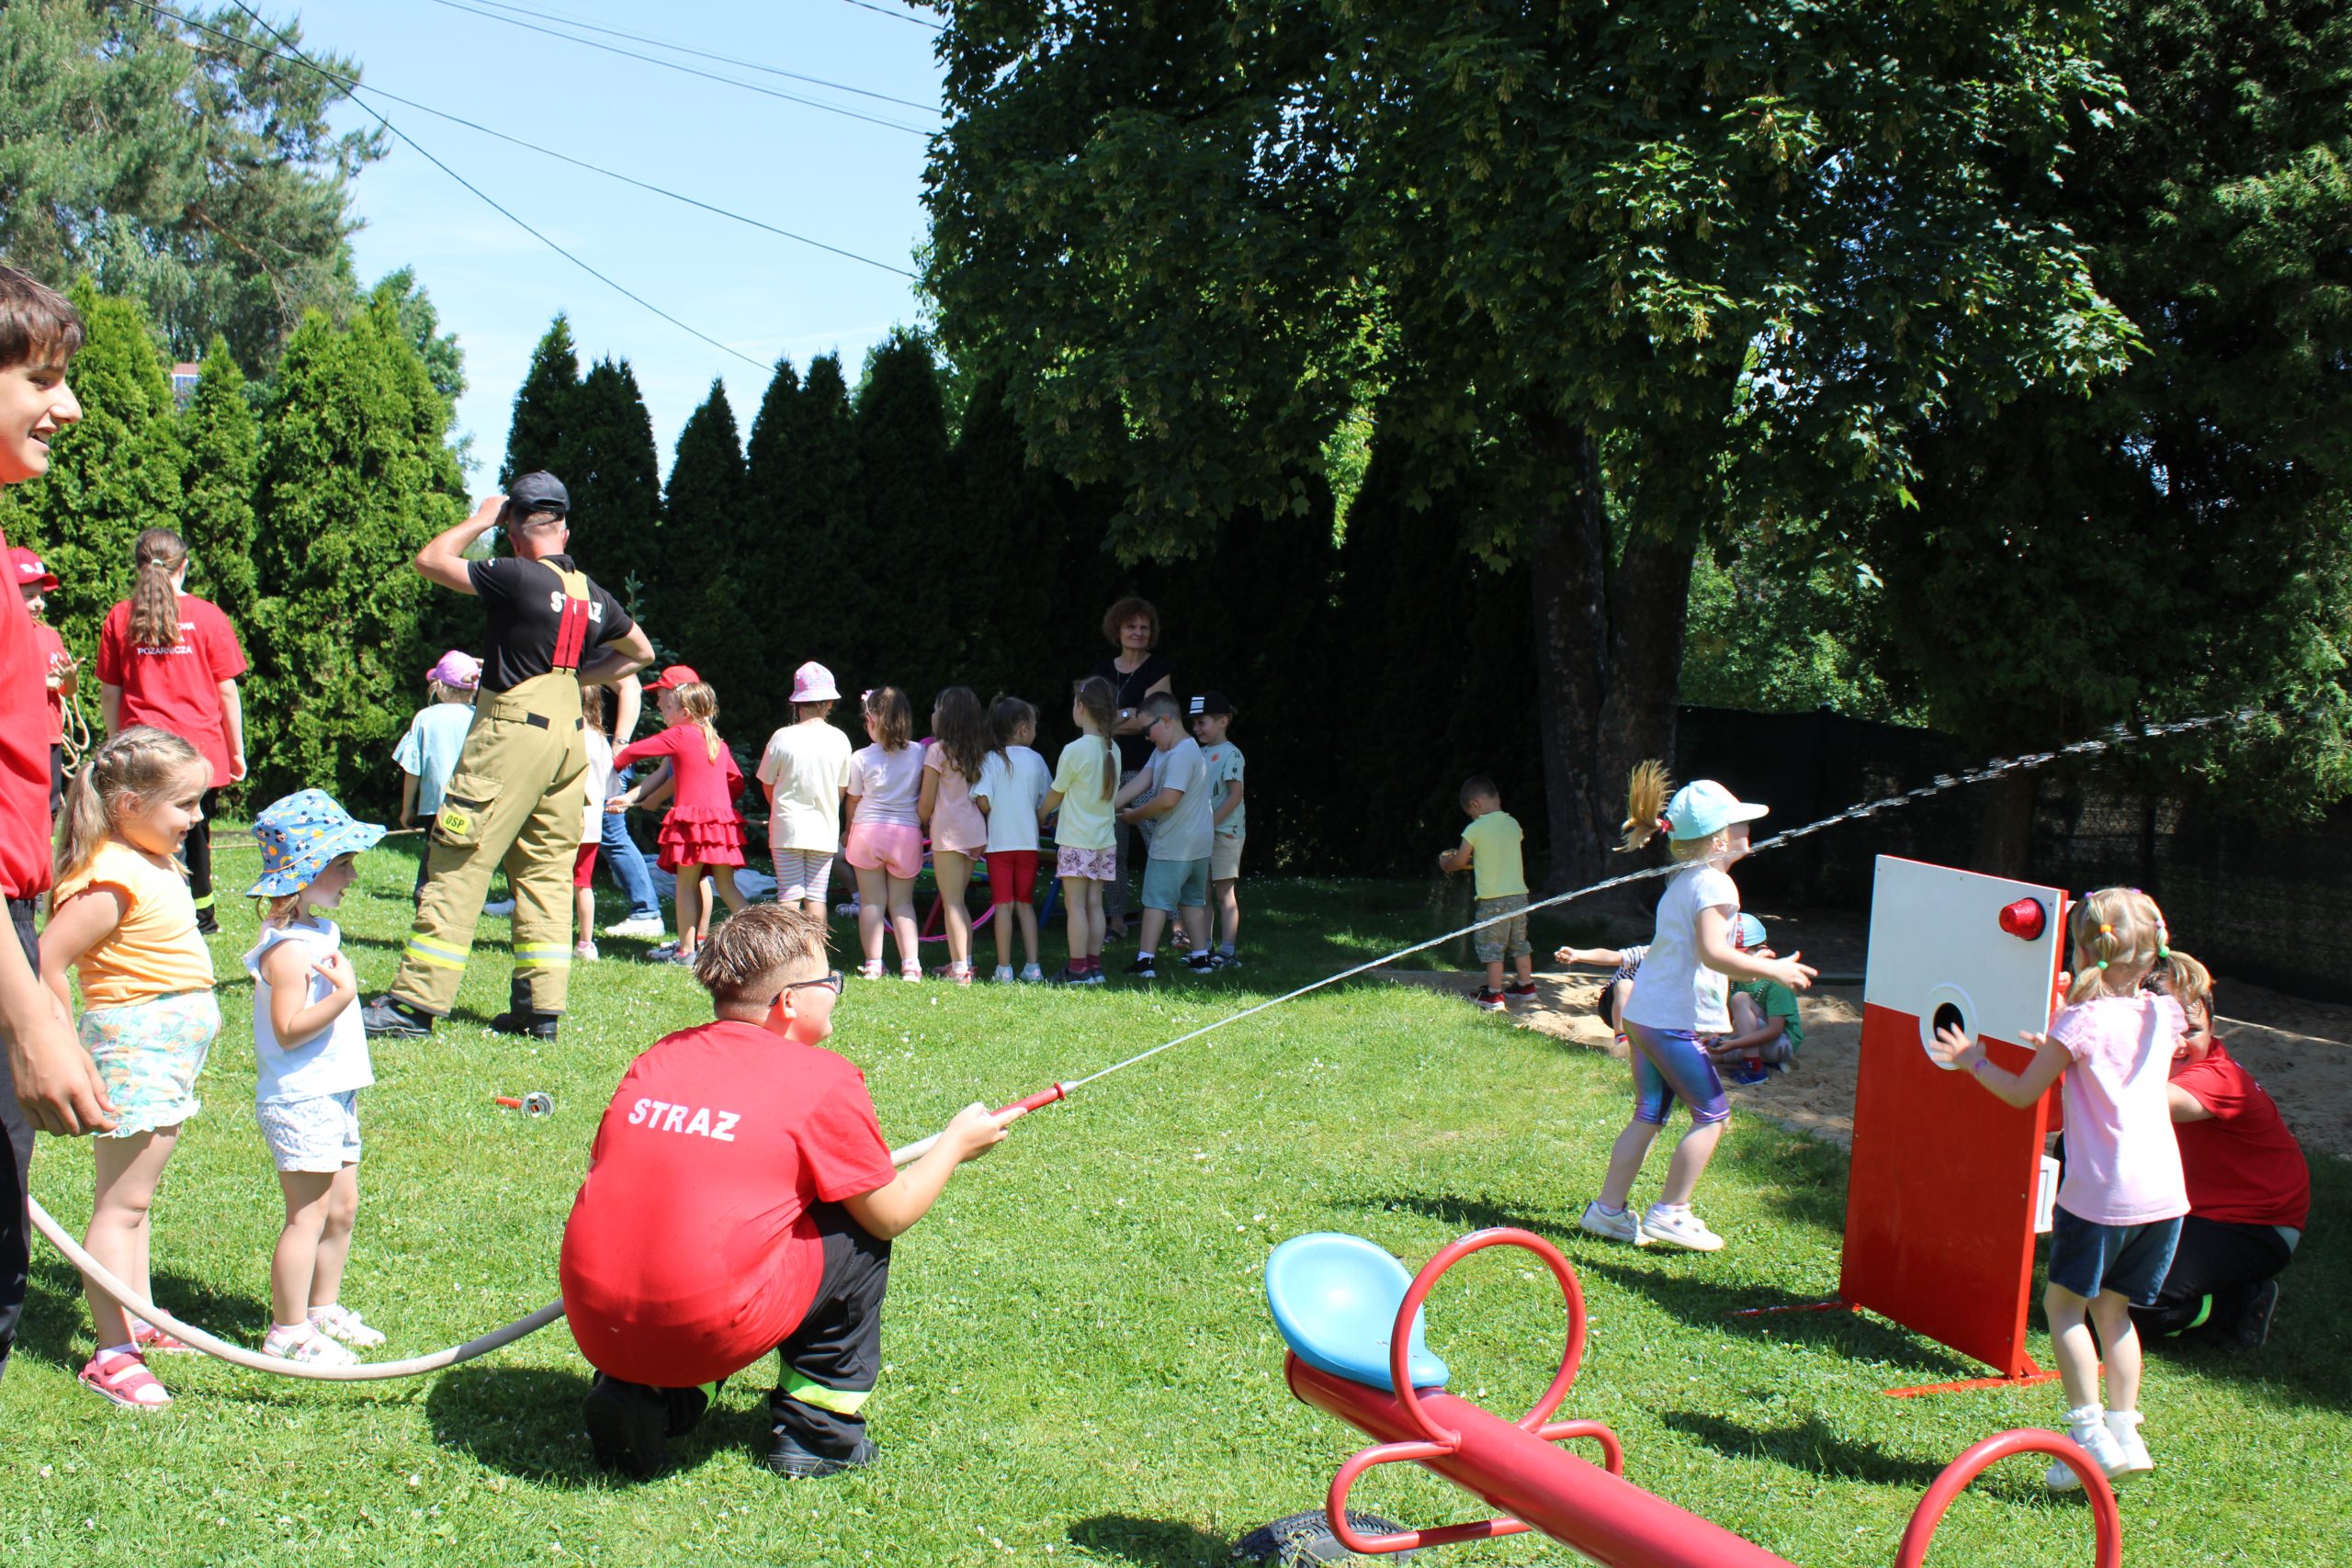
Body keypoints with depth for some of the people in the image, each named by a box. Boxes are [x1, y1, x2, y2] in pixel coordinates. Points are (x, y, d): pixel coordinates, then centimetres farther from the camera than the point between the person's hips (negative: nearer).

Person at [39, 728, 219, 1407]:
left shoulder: (157, 863, 10)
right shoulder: (112, 880, -21)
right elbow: (46, 961, -25)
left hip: (171, 1048, 10)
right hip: (134, 1048, -10)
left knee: (135, 1196, 20)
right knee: (120, 1203, -6)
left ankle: (138, 1318, 32)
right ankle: (112, 1354, -2)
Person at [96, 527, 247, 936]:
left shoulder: (119, 618, 2)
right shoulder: (207, 615, -2)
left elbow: (109, 693, 4)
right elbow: (226, 690, -1)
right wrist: (237, 749, 6)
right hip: (201, 748, 0)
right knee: (195, 835, 13)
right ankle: (201, 917, 18)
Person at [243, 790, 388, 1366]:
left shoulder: (320, 931, 12)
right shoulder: (287, 948, -20)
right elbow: (288, 1030, -25)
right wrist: (341, 998, -31)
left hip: (334, 1096, 10)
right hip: (300, 1101, -10)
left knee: (341, 1208, 16)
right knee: (308, 1215, -5)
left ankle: (324, 1308, 30)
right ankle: (288, 1332, 4)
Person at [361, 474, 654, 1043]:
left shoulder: (519, 578, -12)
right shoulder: (594, 596, 10)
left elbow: (430, 559, -4)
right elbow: (640, 652, 27)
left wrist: (480, 519, 8)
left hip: (512, 730, -7)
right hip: (569, 735, 7)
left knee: (457, 867, -4)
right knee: (546, 872, 10)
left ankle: (415, 1002, -3)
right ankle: (541, 1006, 8)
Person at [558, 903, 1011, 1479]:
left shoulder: (656, 1059, 13)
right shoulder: (822, 1079, -2)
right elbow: (892, 1213, 6)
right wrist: (956, 1144, 24)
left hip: (597, 1332, 6)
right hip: (712, 1333, -6)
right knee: (859, 1230, 14)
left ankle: (647, 1396, 15)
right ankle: (819, 1427, 16)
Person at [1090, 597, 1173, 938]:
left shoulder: (1159, 670, 2)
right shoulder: (1104, 670, 16)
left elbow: (1148, 719, -7)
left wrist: (1111, 718, -1)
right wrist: (1132, 717, -3)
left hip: (1144, 767, -5)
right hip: (1110, 768, 5)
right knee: (1112, 846, 5)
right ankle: (1115, 919, 13)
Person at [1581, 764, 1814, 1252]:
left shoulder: (1681, 883, 17)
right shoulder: (1714, 885, -14)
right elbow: (1714, 953, -25)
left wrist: (1749, 960, 27)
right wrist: (1772, 971, -17)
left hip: (1643, 1013, 9)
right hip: (1675, 1022, -9)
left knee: (1648, 1115, 14)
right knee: (1712, 1115, 1)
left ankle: (1609, 1208, 17)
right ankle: (1670, 1213, 4)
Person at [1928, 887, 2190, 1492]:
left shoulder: (2081, 1020, -9)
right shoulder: (2163, 1015, 8)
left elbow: (2022, 1093, -1)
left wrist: (1972, 1060, 14)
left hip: (2102, 1191, -6)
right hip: (2164, 1191, 6)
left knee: (2064, 1302, 6)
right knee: (2112, 1308, 17)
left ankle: (2091, 1436, -1)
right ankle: (2125, 1433, 15)